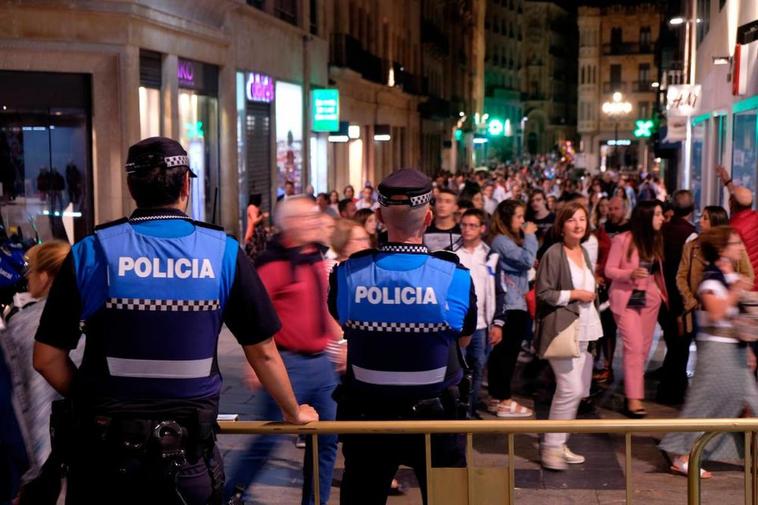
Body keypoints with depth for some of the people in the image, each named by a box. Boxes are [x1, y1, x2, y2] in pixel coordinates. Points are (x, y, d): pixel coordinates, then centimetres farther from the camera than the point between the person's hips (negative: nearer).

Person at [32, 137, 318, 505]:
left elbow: (47, 358, -3)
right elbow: (263, 353, 0)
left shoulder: (91, 252, -8)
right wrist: (293, 412, 16)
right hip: (187, 450, 0)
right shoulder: (224, 252, -6)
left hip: (105, 446, 0)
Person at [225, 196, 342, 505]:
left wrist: (339, 343, 21)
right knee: (269, 439, -2)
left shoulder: (317, 260, 11)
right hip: (288, 364, -7)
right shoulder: (273, 264, -13)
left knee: (327, 439, 10)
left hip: (322, 363, 7)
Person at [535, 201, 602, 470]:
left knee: (579, 391, 10)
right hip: (562, 329, -9)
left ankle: (559, 443, 21)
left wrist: (591, 295, 12)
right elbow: (543, 293, -13)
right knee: (570, 388, -16)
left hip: (585, 329, 9)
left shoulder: (584, 252, 15)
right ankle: (551, 446, -4)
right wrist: (574, 294, -13)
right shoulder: (553, 254, -10)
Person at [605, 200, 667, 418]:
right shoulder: (622, 240, -14)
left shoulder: (656, 240, 4)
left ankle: (633, 390, 26)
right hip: (626, 299, -6)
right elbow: (609, 270, -11)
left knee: (644, 348, 10)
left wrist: (661, 292, 8)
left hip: (649, 298, 6)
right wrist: (631, 273, -27)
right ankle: (634, 400, -11)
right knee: (634, 347, -12)